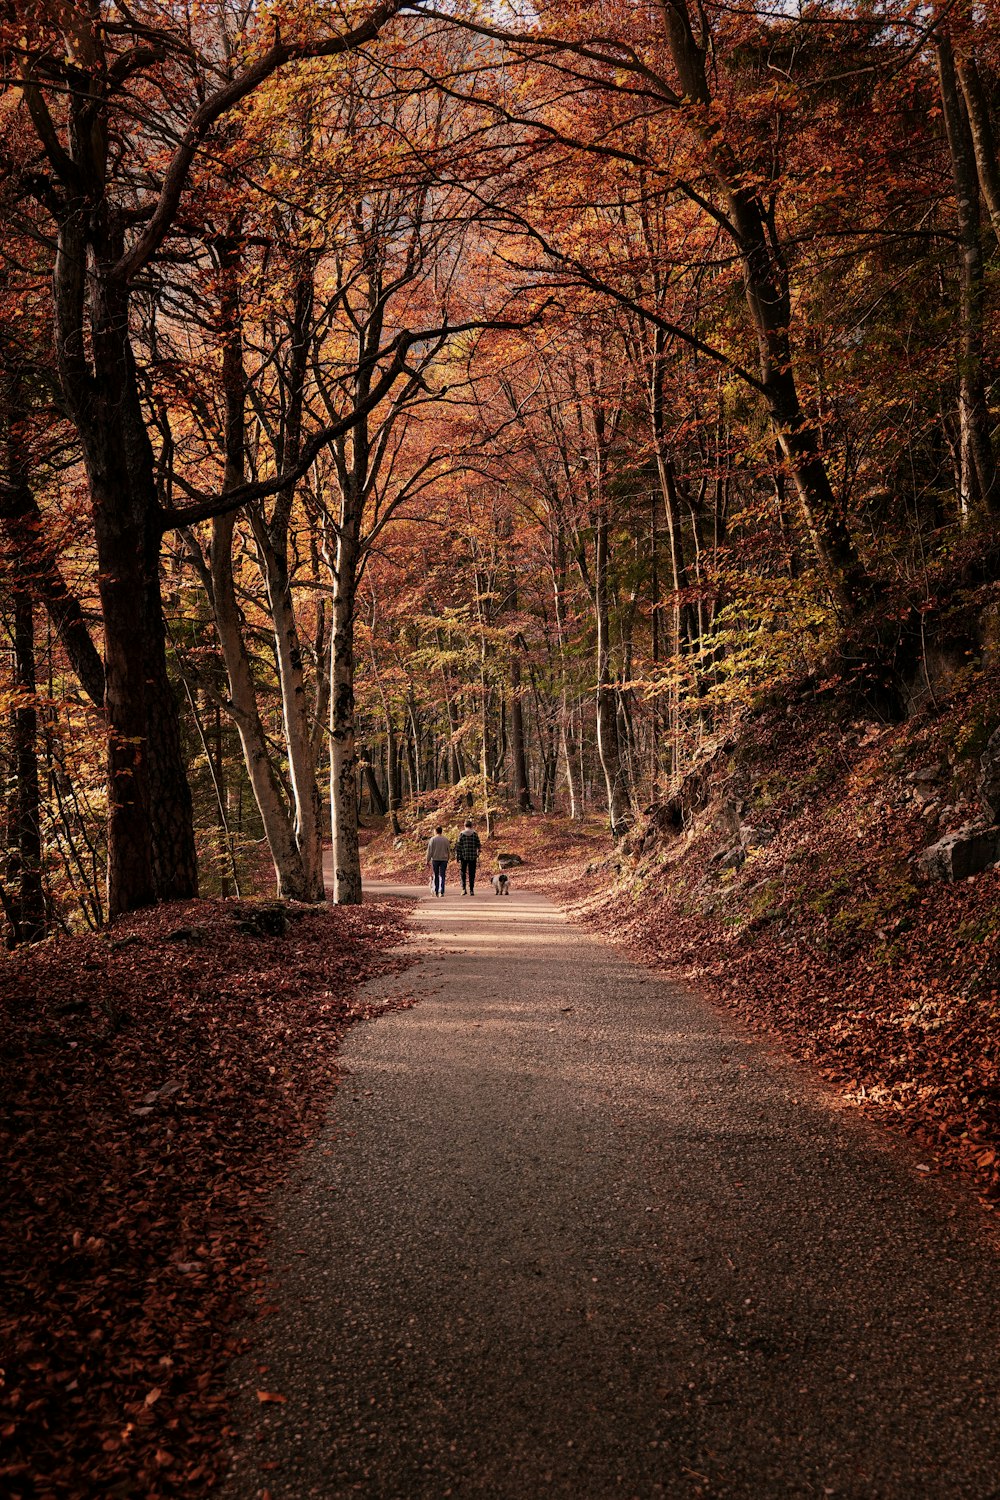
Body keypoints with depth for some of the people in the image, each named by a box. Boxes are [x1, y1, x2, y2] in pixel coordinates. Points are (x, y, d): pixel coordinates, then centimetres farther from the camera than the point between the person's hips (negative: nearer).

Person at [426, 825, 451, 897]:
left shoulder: (433, 839, -4)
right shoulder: (445, 840, 3)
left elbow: (429, 851, -5)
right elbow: (449, 851, 8)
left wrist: (428, 861, 0)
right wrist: (447, 860, 19)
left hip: (435, 859, -1)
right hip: (444, 860, 1)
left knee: (436, 876, 12)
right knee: (442, 876, 2)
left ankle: (436, 891, 13)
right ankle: (441, 892, -6)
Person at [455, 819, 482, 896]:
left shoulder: (461, 834, -2)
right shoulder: (475, 834, -1)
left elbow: (458, 846, -4)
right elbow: (479, 845, 0)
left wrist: (458, 857, 2)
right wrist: (478, 853, 17)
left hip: (463, 856, 0)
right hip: (473, 856, 0)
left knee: (463, 873, 12)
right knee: (472, 874, 7)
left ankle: (463, 889, 1)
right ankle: (471, 890, 5)